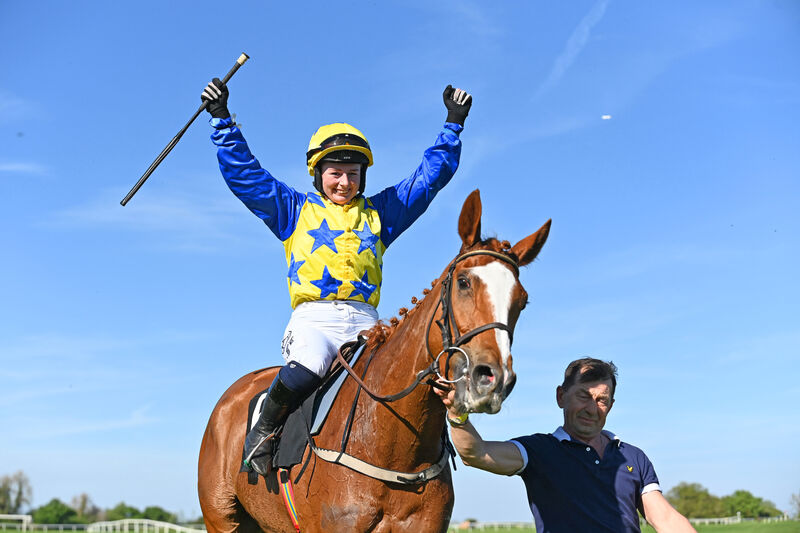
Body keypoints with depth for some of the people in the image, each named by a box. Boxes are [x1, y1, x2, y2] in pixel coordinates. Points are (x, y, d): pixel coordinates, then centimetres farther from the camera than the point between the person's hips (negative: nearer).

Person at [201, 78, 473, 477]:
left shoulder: (378, 212, 23)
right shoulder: (294, 209, 19)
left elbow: (431, 175, 27)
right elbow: (242, 171, 15)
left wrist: (452, 124, 24)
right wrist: (222, 118, 9)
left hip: (365, 323, 2)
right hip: (313, 318, -2)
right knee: (305, 369, -34)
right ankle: (263, 432, -7)